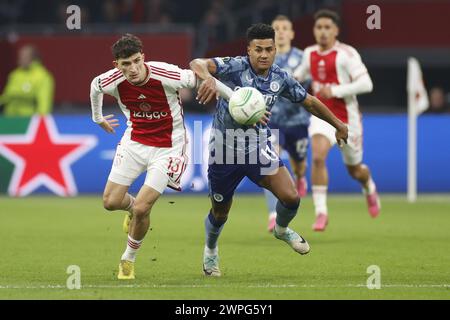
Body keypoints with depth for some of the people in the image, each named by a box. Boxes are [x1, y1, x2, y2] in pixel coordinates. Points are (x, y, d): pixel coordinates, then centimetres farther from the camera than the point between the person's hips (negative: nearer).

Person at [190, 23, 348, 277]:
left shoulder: (280, 79, -5)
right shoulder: (235, 67, -19)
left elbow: (310, 102, 13)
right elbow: (197, 64, -36)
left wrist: (338, 125, 21)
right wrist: (208, 78, -59)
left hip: (259, 149, 3)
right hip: (224, 151, -3)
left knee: (291, 197, -14)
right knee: (220, 214, 12)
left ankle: (282, 229, 23)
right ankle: (210, 251, 46)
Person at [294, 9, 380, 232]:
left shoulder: (346, 54, -15)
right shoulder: (310, 53, 3)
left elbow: (366, 84, -23)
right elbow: (301, 72, 24)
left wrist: (335, 91, -27)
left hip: (347, 119, -3)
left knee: (355, 170, 15)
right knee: (317, 157, -26)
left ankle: (369, 188, 53)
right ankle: (321, 212, -21)